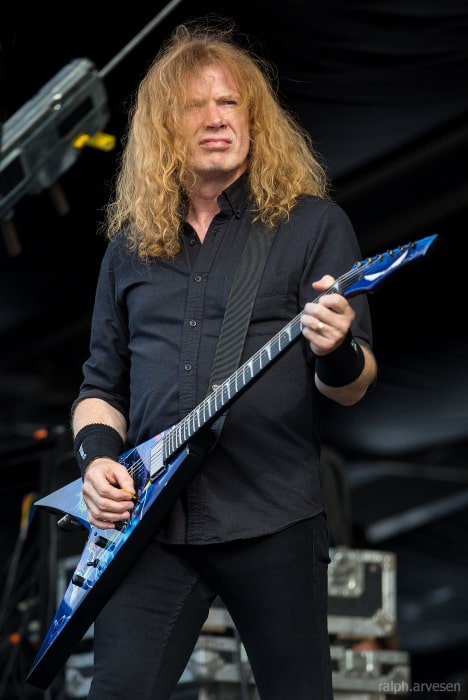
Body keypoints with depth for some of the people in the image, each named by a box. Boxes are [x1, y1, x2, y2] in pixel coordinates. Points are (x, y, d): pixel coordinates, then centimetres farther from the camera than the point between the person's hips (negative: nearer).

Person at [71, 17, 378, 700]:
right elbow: (103, 381, 21)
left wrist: (337, 353, -24)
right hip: (148, 517, 3)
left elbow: (352, 388, -1)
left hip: (273, 516, -3)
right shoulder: (131, 242, 15)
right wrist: (98, 454, 1)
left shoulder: (315, 224, 3)